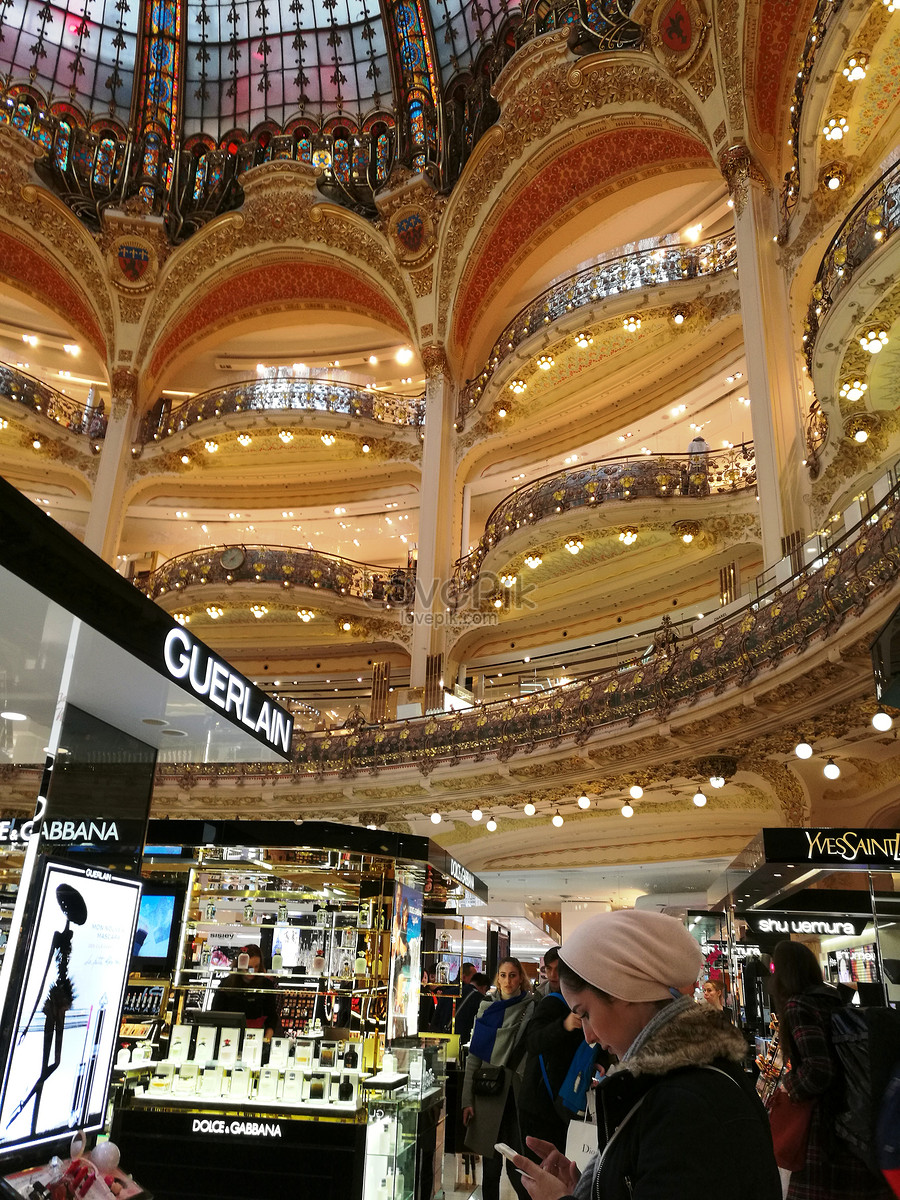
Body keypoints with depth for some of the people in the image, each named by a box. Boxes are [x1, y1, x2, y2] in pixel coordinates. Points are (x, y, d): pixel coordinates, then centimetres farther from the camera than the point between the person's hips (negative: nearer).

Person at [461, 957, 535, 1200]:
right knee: (490, 1165, 9)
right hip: (488, 1093, 2)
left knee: (517, 1166, -2)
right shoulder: (487, 1008, 6)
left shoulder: (532, 1008, 1)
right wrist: (467, 1099, 2)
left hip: (517, 1095, -2)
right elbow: (474, 1056, 6)